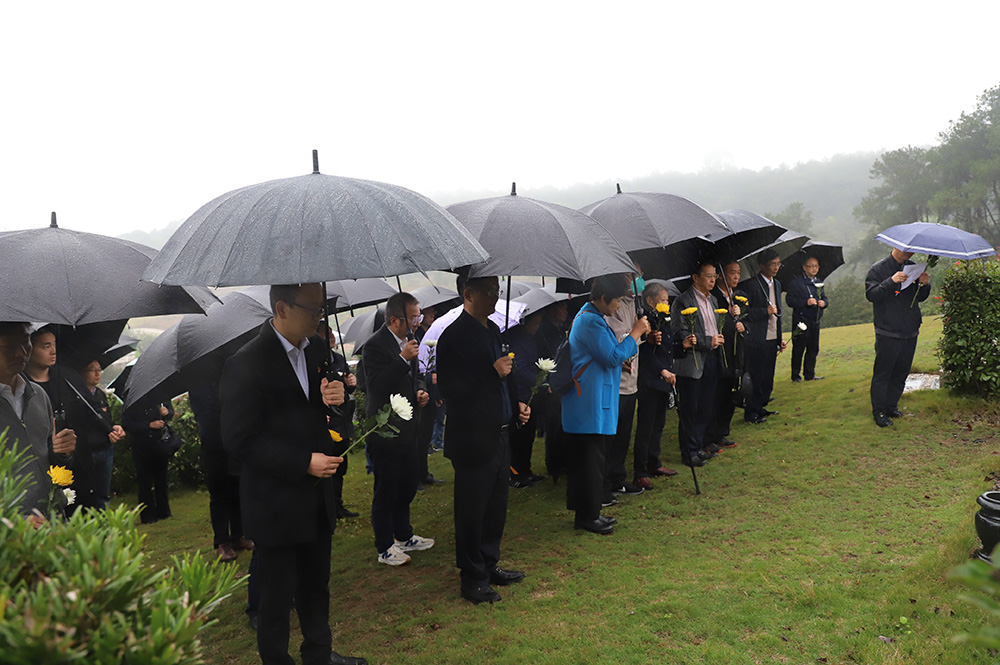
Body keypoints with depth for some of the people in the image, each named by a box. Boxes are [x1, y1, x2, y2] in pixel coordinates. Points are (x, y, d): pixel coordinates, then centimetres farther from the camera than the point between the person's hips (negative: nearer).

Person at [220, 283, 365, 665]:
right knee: (278, 594, 11)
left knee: (316, 584, 23)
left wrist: (334, 397, -9)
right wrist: (304, 463, -22)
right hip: (276, 502, -7)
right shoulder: (246, 364, -21)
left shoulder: (317, 349, 2)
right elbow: (240, 440, -20)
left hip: (316, 498, 7)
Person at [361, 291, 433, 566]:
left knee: (406, 488, 20)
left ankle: (404, 536, 36)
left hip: (408, 428, 9)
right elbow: (376, 385, -27)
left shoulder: (408, 341, 9)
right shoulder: (375, 345, -18)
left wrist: (419, 391, 2)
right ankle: (385, 548, 16)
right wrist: (403, 359, -31)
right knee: (386, 491, 3)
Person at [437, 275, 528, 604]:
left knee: (495, 509, 19)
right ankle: (473, 580, 19)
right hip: (474, 441, -8)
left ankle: (489, 567, 34)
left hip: (499, 437, 9)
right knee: (472, 512, 5)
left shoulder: (492, 329, 12)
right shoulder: (454, 336, -16)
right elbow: (450, 390, -21)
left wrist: (517, 405, 10)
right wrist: (493, 372, -25)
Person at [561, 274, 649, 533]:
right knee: (591, 460, -4)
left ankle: (586, 512, 24)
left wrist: (634, 334, 12)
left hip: (593, 403, 11)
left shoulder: (590, 316, 17)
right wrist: (635, 333, -10)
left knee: (586, 458, 15)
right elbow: (613, 357, -19)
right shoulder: (591, 321, -18)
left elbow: (610, 352, 23)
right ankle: (588, 517, 5)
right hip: (589, 405, -11)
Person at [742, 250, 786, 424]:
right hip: (757, 341, -7)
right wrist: (765, 311, -19)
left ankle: (760, 407, 26)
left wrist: (780, 338, 18)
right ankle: (751, 412, 9)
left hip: (772, 339, 8)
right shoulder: (751, 284, -11)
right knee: (756, 378, -1)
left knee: (768, 378, 13)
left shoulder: (777, 284, 15)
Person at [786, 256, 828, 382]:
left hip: (815, 321, 6)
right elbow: (789, 299, -11)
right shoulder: (797, 282, -6)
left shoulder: (818, 283, 15)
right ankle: (795, 375, 7)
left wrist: (824, 303, -2)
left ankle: (809, 374, 20)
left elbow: (825, 297, 22)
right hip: (801, 321, -6)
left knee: (813, 349, 10)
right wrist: (806, 302, -20)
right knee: (798, 349, -2)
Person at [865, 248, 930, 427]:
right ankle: (879, 411, 7)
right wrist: (891, 282, -27)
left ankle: (892, 406, 25)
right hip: (887, 333, -6)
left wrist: (924, 285, -6)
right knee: (882, 372, -1)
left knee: (901, 372, 12)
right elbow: (871, 295, -16)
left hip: (910, 332, 6)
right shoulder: (878, 269, -5)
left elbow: (920, 298, 15)